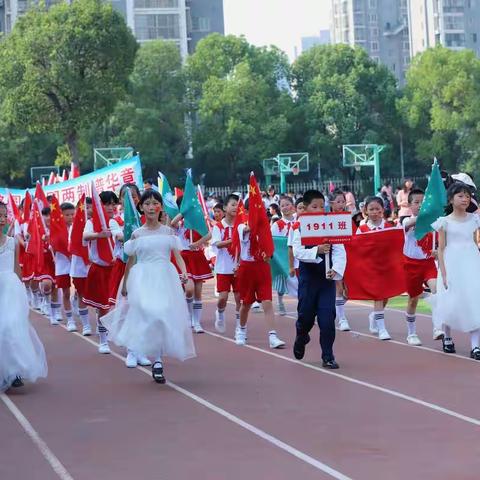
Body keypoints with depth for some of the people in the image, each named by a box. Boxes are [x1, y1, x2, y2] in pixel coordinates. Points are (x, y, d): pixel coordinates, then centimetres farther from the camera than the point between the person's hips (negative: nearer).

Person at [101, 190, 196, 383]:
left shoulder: (168, 231, 8)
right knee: (149, 313, -20)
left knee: (166, 315, -4)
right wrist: (124, 285, 15)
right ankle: (157, 361, -14)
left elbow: (177, 255, 4)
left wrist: (184, 272, -14)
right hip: (144, 280, -2)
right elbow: (131, 261, 13)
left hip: (165, 279, 2)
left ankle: (158, 361, 11)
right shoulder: (137, 234, 6)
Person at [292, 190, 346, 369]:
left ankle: (328, 356, 3)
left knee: (327, 317, -5)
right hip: (308, 277, -1)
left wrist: (336, 270, -21)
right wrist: (316, 250, -32)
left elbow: (340, 251, -5)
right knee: (306, 314, 11)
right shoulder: (300, 228, -4)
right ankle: (301, 338, 44)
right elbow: (298, 252, -16)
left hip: (327, 277, 1)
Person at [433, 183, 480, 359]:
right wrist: (443, 273, -8)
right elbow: (441, 249, 0)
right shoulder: (445, 221, 1)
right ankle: (447, 338, 24)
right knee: (451, 303, 1)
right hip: (453, 264, -2)